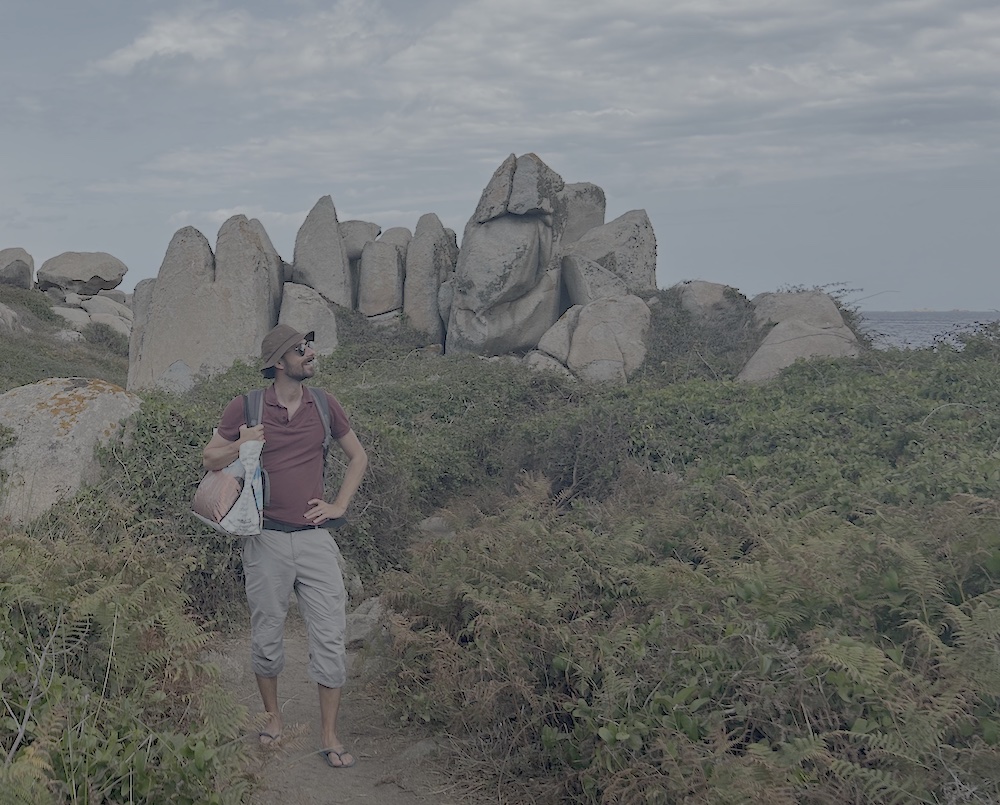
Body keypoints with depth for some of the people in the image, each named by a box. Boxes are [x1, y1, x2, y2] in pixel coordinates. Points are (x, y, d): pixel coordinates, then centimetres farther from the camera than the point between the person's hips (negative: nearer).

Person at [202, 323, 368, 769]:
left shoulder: (324, 406, 5)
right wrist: (239, 447, -14)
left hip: (315, 537, 1)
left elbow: (358, 456, 18)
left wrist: (339, 505, 7)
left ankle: (330, 734, 9)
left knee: (330, 637, -2)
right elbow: (210, 459, 7)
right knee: (266, 637, 9)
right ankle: (273, 717, 30)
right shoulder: (246, 408, -1)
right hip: (267, 539, -1)